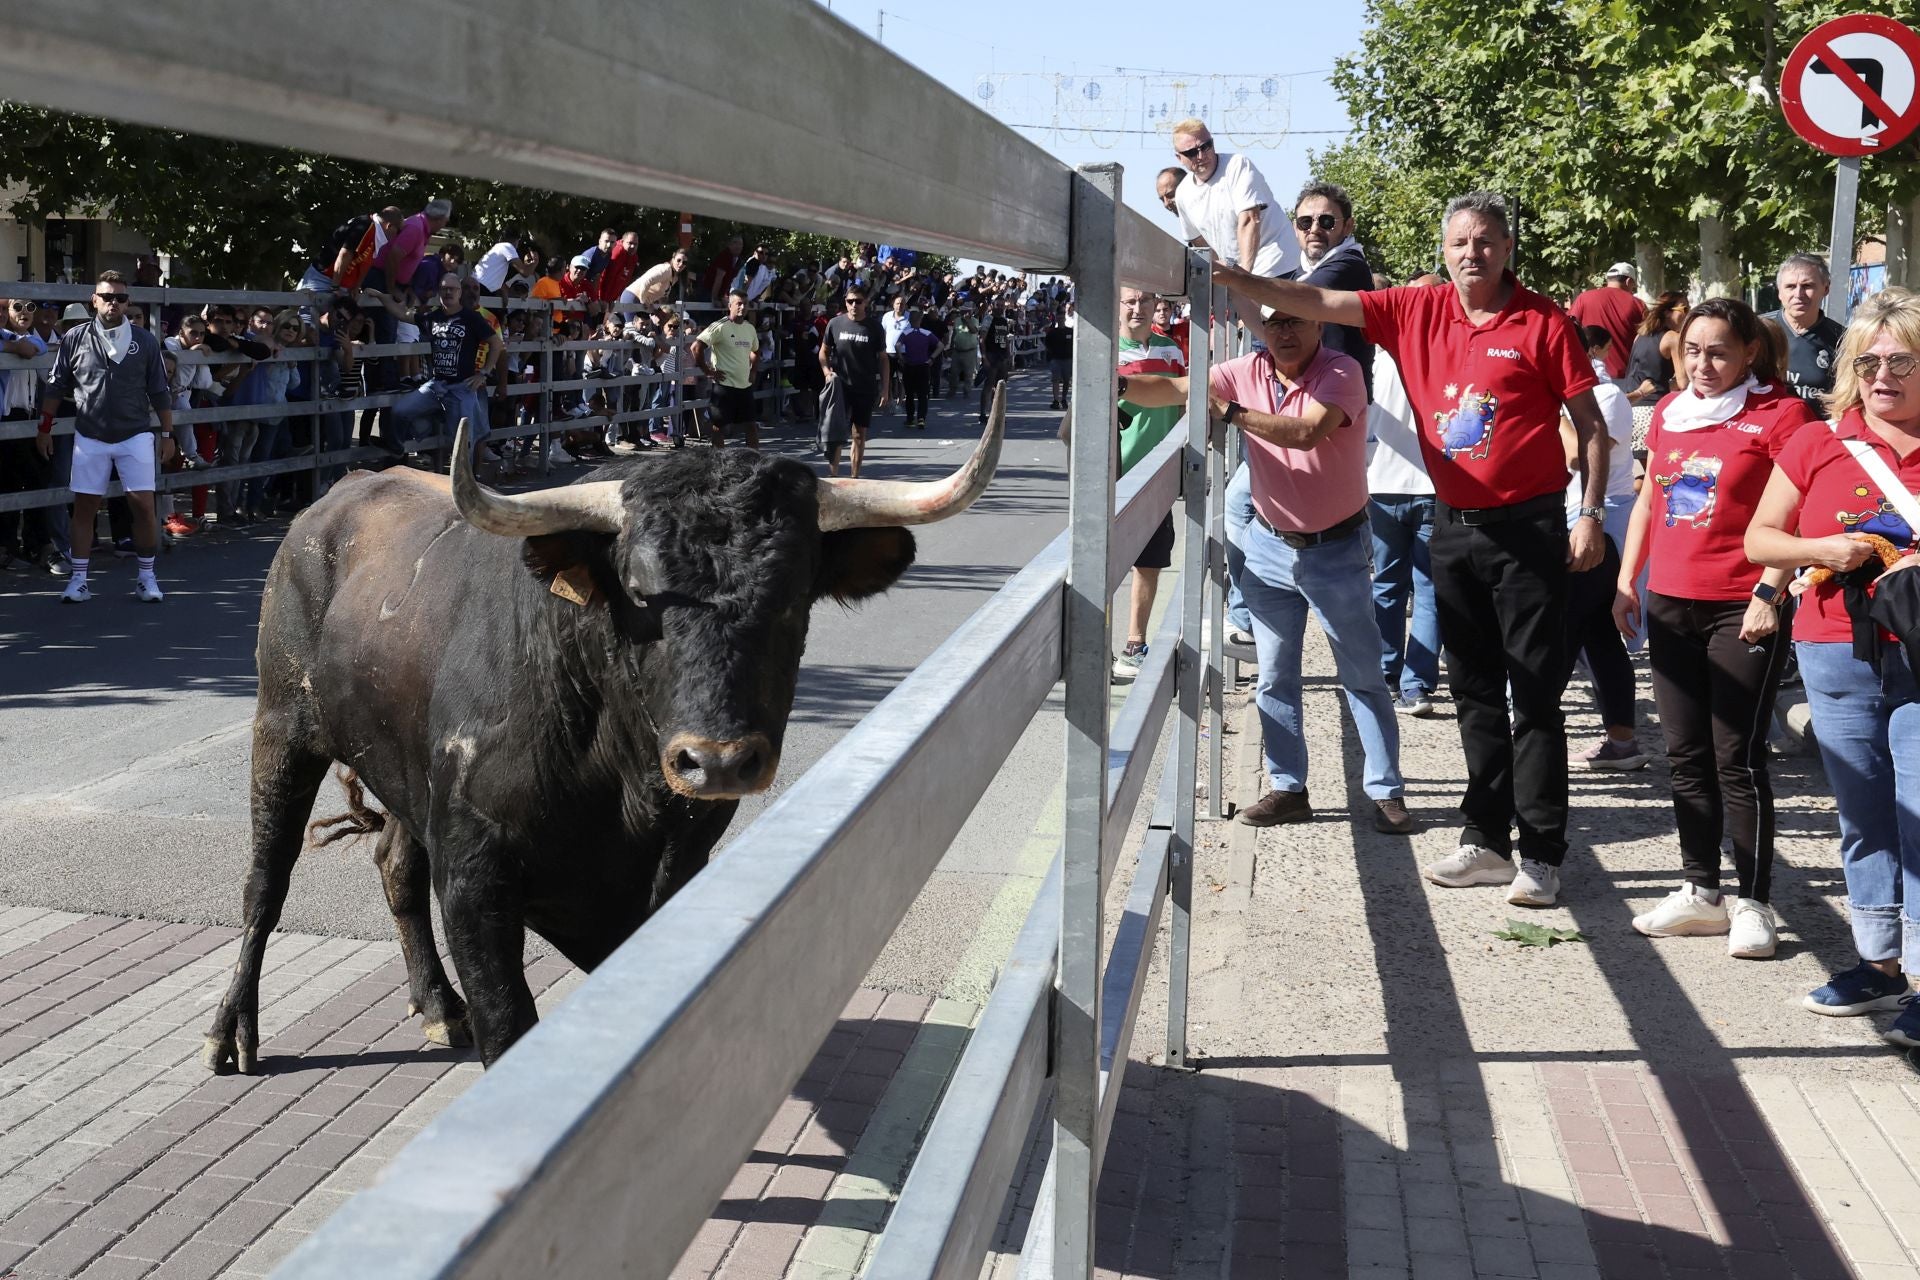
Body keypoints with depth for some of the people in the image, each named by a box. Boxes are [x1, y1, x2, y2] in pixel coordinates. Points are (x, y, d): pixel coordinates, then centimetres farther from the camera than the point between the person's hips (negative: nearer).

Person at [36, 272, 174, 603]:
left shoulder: (145, 342, 0)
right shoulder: (74, 339, 0)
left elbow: (160, 392, 6)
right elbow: (54, 387, 8)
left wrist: (168, 433, 5)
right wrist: (44, 429, 8)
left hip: (135, 435, 0)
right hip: (89, 437, 1)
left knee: (143, 504, -4)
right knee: (84, 505, 4)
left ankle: (147, 577, 9)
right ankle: (79, 580, 11)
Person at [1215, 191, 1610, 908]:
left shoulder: (1542, 324, -6)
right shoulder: (1417, 312, 4)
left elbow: (1591, 424, -3)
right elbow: (1318, 304, 0)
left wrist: (1592, 512, -9)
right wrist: (1234, 279, -9)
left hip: (1527, 526, -5)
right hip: (1454, 525, 5)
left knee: (1536, 692, -1)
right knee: (1474, 689, 12)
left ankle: (1542, 855, 5)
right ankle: (1486, 841, 22)